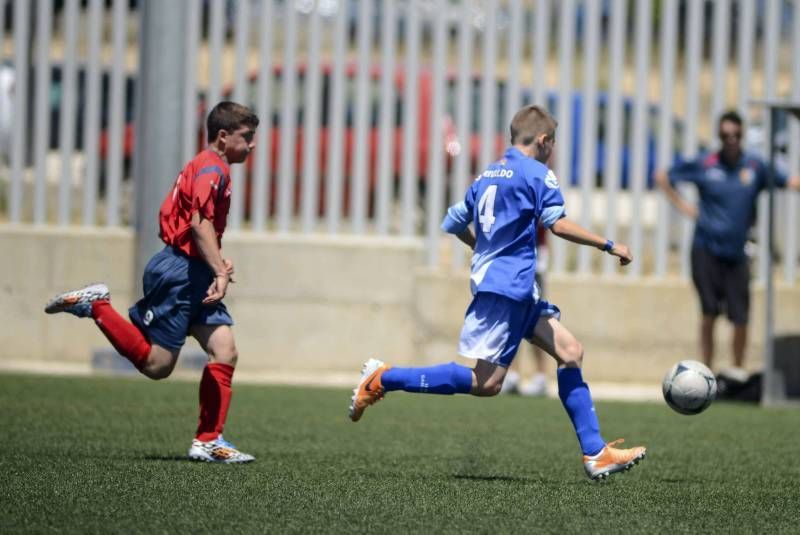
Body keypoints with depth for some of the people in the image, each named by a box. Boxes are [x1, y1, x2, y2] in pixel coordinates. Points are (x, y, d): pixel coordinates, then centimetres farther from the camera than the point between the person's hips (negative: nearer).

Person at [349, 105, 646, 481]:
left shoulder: (487, 175, 17)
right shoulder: (537, 173, -6)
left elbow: (453, 223, 22)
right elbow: (558, 224, -17)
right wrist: (609, 246, -9)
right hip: (508, 285, -10)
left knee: (569, 351, 8)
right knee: (485, 383, -13)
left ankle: (595, 453, 4)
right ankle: (384, 379, -11)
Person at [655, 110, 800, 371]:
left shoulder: (755, 166, 3)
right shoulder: (704, 165, -2)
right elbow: (663, 177, 8)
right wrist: (681, 205, 2)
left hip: (736, 252, 1)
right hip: (706, 249, -1)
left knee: (741, 318, -2)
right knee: (709, 313, -2)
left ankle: (738, 371, 13)